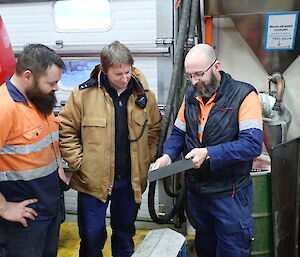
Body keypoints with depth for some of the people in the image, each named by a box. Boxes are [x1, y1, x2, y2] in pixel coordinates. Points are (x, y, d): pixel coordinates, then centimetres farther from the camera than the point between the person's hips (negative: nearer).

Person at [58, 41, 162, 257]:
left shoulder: (144, 95, -2)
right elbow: (66, 131, -5)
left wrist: (148, 159, 5)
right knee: (92, 236, 8)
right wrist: (78, 162, -10)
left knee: (125, 233, 21)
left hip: (131, 180, 3)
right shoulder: (84, 94, -12)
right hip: (93, 180, -2)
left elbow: (155, 129, 11)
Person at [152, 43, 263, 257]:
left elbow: (253, 144, -24)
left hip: (230, 193, -5)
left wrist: (209, 153, -30)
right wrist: (168, 155, -9)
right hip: (196, 190, 6)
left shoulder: (243, 95, -15)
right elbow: (178, 133, 11)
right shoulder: (191, 96, 5)